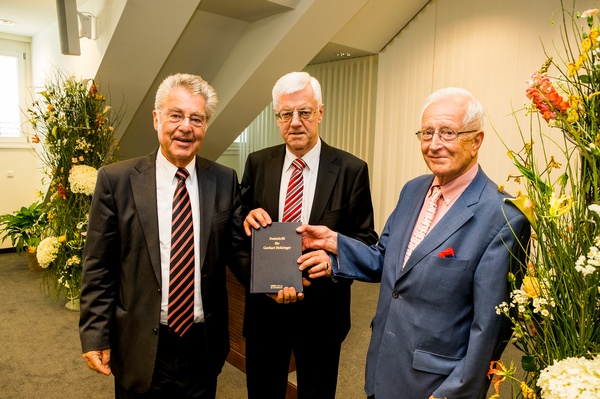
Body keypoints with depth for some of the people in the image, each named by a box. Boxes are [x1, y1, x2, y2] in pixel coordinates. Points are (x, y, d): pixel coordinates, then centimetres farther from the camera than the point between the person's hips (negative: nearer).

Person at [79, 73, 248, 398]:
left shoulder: (225, 181, -3)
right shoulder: (116, 180, -8)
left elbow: (236, 248, -1)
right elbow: (98, 267, -4)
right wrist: (95, 335, -5)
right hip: (140, 350, -1)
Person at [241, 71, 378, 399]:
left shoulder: (351, 170, -8)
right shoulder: (257, 163, -1)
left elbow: (365, 237, -6)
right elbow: (239, 234, 4)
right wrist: (248, 220, -20)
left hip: (321, 310, -2)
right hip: (264, 307, 2)